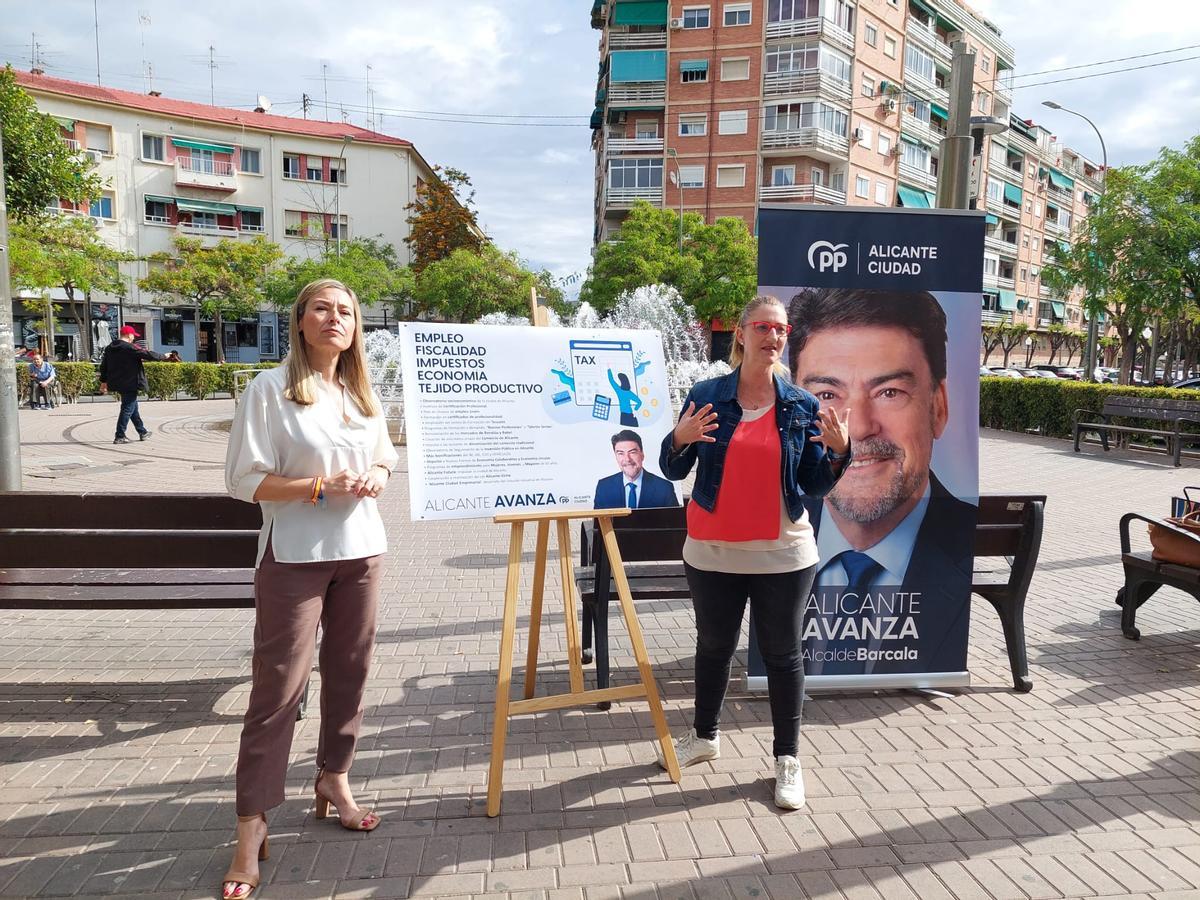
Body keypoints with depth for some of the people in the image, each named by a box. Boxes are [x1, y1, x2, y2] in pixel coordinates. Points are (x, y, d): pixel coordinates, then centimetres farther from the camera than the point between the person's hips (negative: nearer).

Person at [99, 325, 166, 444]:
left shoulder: (109, 348, 10)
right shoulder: (131, 348, -15)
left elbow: (104, 366, 14)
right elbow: (149, 354, -12)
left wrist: (104, 382, 20)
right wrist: (163, 356, 5)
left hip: (117, 384, 9)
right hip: (130, 384, -9)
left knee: (133, 407, 20)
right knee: (127, 408, -4)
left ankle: (142, 432, 30)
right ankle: (120, 436, -5)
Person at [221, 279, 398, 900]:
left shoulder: (363, 393, 11)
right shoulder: (271, 388, -7)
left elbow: (385, 458, 20)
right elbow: (244, 481, -11)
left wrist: (377, 477, -3)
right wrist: (321, 486, -21)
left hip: (361, 550, 6)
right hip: (295, 557, -5)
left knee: (349, 671, 12)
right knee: (278, 686, -3)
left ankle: (332, 778, 32)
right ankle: (251, 824, 8)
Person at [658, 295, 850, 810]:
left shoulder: (802, 405, -1)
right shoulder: (706, 396, -3)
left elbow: (815, 486, 1)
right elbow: (672, 470, 0)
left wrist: (839, 450, -16)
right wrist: (680, 439, -20)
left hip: (783, 554, 0)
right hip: (712, 551, 1)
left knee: (782, 654, 9)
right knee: (713, 645, 17)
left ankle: (787, 759, 24)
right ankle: (704, 735, 38)